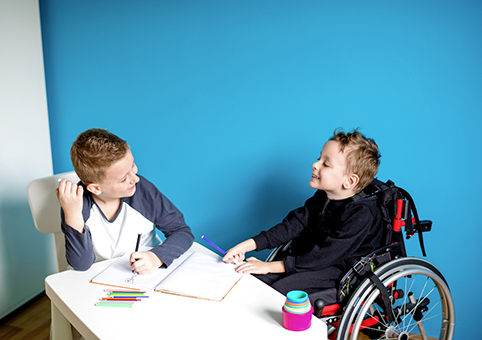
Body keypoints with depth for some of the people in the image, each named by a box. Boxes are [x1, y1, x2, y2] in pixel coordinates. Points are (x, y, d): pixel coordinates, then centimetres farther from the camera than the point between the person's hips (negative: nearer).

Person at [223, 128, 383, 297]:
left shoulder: (361, 214, -25)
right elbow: (293, 224, 1)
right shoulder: (321, 197, 1)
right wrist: (247, 245, -9)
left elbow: (325, 255, -27)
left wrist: (270, 266, -27)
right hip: (308, 256, 7)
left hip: (338, 269, -7)